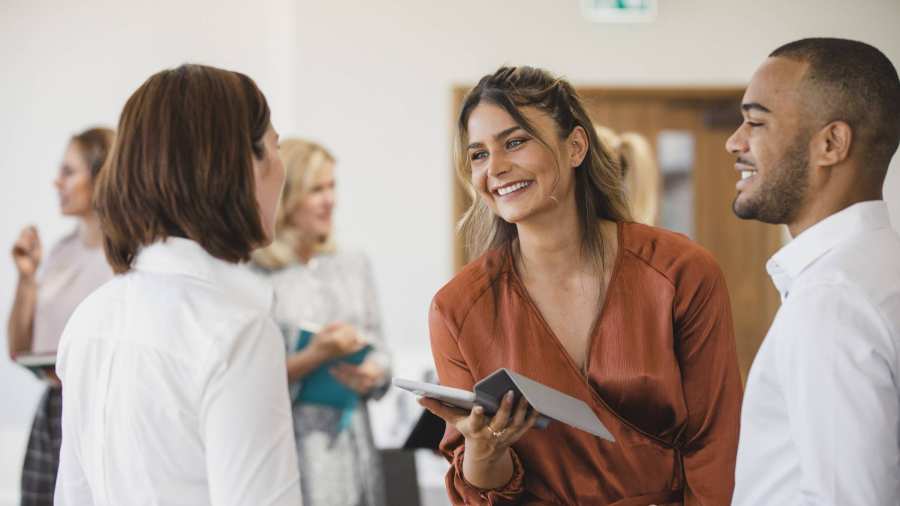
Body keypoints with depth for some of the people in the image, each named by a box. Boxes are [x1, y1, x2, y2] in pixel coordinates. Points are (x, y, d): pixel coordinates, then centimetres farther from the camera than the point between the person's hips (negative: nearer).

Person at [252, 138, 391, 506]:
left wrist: (371, 376, -6)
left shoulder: (353, 267, 10)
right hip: (291, 449, -5)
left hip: (352, 446, 5)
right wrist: (314, 357, -18)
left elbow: (380, 356, 14)